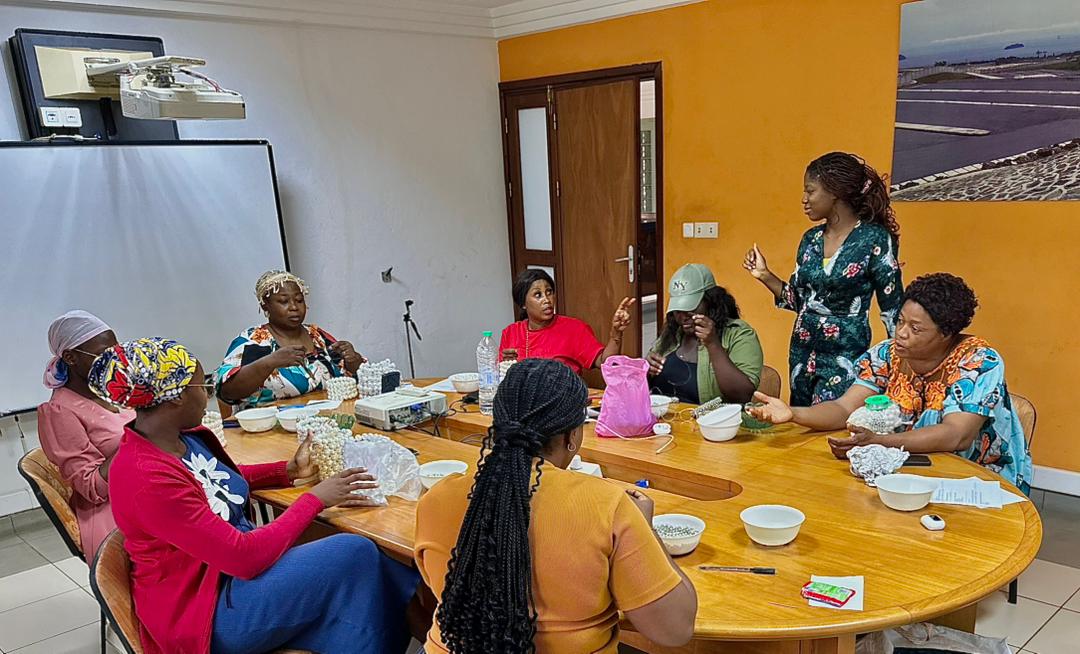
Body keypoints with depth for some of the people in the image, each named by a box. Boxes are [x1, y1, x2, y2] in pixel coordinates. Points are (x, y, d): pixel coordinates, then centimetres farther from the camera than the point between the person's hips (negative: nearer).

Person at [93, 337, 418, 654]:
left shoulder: (186, 437, 0)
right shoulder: (146, 478, -26)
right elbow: (245, 557, -25)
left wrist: (290, 470, 13)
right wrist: (315, 498, -16)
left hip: (235, 569, 8)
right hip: (207, 612, -8)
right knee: (353, 552, -21)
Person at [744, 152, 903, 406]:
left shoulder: (875, 239, -11)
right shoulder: (811, 239, 5)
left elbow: (892, 308, -8)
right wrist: (765, 275, 3)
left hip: (846, 357, -6)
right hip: (802, 353, 6)